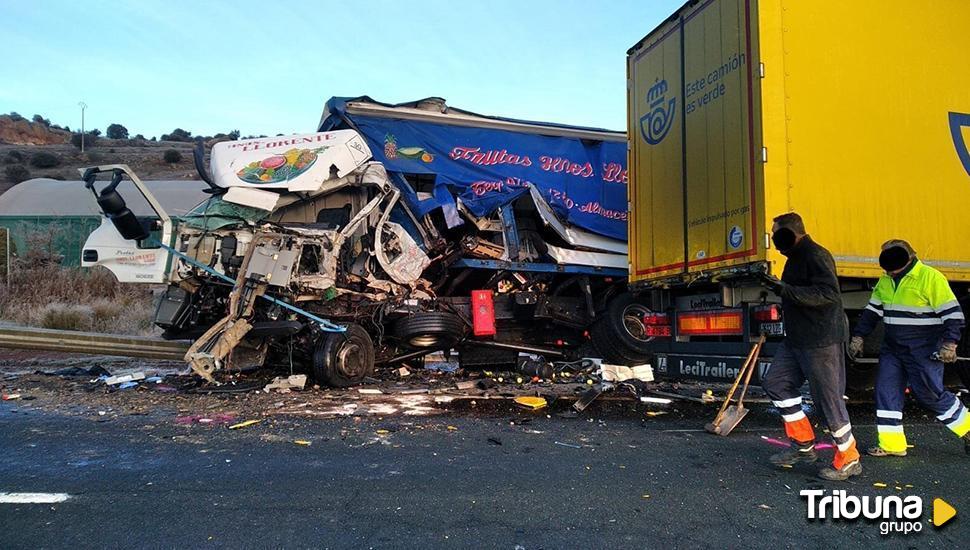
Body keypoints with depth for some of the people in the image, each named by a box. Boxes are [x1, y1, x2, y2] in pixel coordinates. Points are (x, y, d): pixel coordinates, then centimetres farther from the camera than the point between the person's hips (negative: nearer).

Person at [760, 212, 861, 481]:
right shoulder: (796, 257, 15)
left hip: (821, 340, -10)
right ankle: (804, 445, 17)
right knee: (776, 382, 9)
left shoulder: (816, 256, -16)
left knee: (828, 397, -2)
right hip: (797, 338, 10)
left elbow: (829, 293, -27)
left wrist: (786, 290, -29)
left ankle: (848, 460, 13)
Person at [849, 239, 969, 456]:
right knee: (886, 390, 1)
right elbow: (872, 311, 14)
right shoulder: (885, 281, 7)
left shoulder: (930, 278, -13)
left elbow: (952, 313, -13)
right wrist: (858, 336, 9)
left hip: (923, 351, -7)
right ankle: (891, 444, 8)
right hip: (893, 348, 7)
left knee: (930, 394, -2)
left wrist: (949, 344, -20)